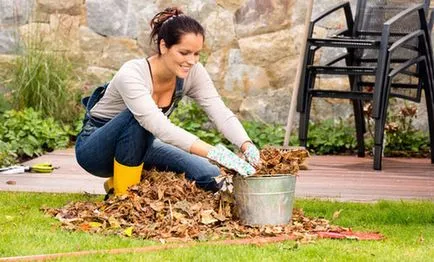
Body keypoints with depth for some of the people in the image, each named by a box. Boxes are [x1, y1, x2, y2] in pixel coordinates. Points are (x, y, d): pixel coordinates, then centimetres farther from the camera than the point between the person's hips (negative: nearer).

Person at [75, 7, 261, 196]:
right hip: (93, 149, -6)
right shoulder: (132, 74, -33)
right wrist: (214, 152, -54)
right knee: (138, 119, -38)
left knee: (210, 178, -13)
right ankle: (123, 195, -20)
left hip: (139, 144, 6)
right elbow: (160, 127, -45)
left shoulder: (193, 72, -15)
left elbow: (221, 114, -23)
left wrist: (247, 146, -43)